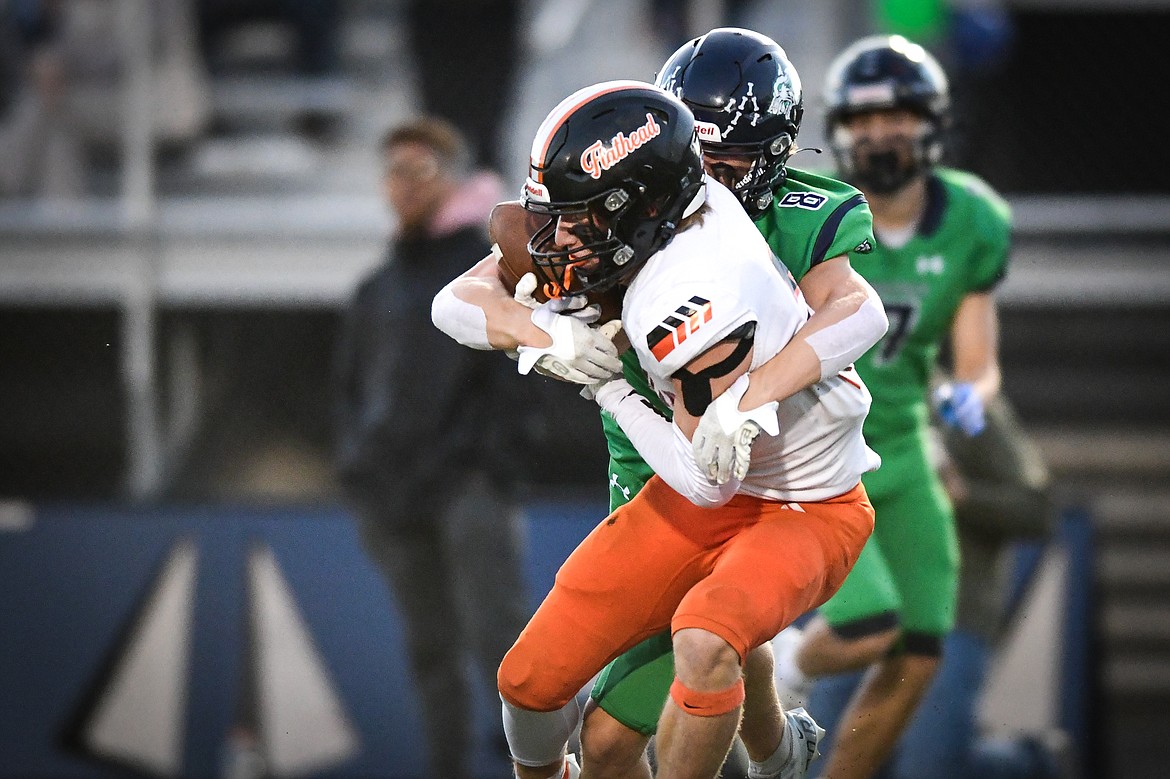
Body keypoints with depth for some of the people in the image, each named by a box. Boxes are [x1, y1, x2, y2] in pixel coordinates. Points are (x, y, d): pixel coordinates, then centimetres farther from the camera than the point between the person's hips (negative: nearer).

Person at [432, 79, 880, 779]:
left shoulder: (695, 297, -34)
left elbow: (707, 478, -25)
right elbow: (458, 303, -5)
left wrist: (613, 394, -14)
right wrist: (549, 337, -25)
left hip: (808, 510, -8)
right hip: (714, 490, 8)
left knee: (703, 642, -39)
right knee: (530, 680, 2)